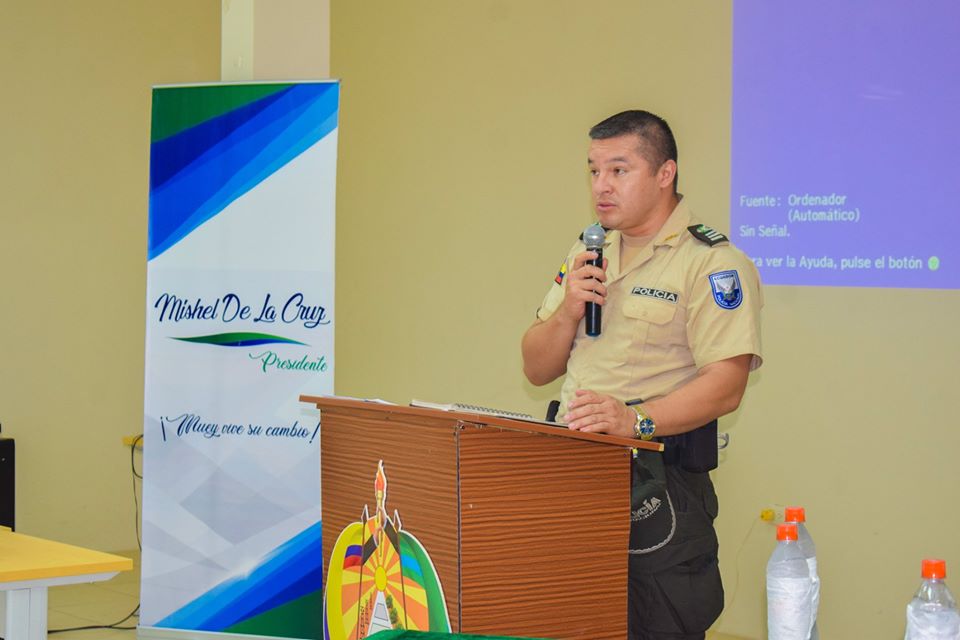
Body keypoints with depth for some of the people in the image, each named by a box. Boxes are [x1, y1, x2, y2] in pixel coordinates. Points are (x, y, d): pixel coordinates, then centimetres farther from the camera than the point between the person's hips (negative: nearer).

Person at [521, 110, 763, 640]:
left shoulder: (713, 262, -6)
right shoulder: (588, 253, 18)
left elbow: (725, 387, -17)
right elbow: (537, 369, 18)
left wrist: (638, 419, -32)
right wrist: (568, 312, -2)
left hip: (659, 478, -6)